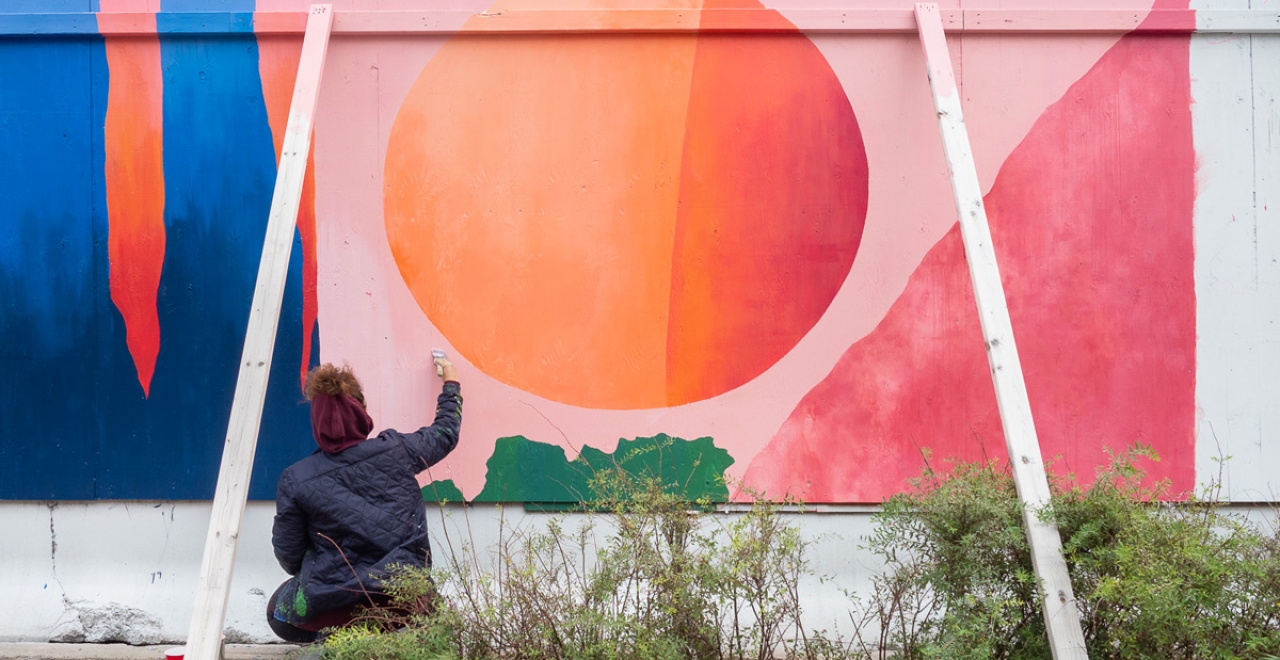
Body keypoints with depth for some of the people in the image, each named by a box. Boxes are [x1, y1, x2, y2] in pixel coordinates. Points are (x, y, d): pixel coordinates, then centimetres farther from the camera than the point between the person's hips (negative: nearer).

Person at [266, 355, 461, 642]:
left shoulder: (295, 480, -8)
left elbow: (288, 554, 1)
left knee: (278, 611, 29)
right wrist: (451, 385, 35)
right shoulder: (395, 449, -5)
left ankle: (336, 630, -2)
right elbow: (445, 433, 17)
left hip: (330, 603, -2)